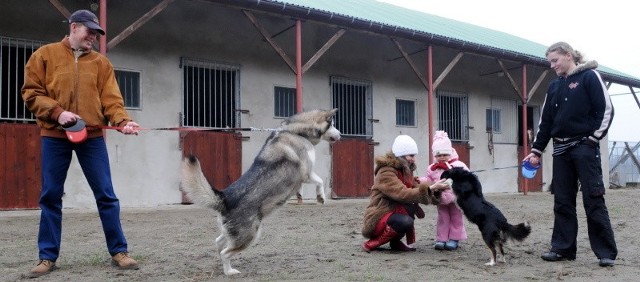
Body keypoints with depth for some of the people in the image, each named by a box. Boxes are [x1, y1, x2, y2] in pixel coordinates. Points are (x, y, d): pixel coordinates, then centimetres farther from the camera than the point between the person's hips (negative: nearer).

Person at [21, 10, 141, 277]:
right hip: (54, 136, -1)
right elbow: (31, 92, 2)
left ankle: (119, 251, 8)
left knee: (106, 194, 0)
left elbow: (111, 98, 2)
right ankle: (48, 256, 15)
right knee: (50, 196, 5)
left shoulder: (101, 62, 9)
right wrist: (57, 112, -13)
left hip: (92, 136, 1)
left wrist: (123, 120, -17)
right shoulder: (45, 55, 6)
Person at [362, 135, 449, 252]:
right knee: (405, 222, -33)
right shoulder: (386, 173, -19)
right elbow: (403, 194, -31)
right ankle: (370, 244, -14)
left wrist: (436, 189, -16)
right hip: (377, 220, -9)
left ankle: (396, 241, -2)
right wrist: (430, 188, -32)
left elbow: (417, 189, 0)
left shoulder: (405, 171, 10)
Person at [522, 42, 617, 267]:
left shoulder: (589, 77, -1)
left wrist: (594, 138, -12)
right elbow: (545, 121, 17)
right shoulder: (554, 86, 16)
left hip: (585, 147, -6)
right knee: (562, 202, 6)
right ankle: (563, 248, 13)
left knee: (593, 200, -6)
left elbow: (606, 109, -6)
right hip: (561, 149, 6)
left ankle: (606, 253, 0)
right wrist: (536, 150, 14)